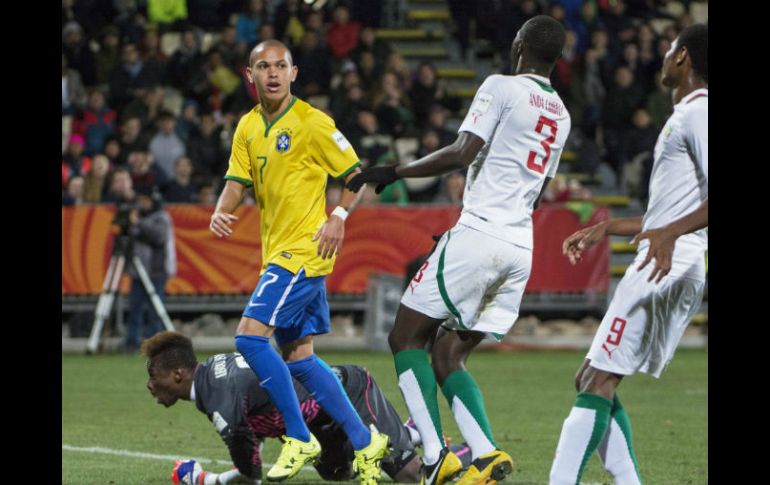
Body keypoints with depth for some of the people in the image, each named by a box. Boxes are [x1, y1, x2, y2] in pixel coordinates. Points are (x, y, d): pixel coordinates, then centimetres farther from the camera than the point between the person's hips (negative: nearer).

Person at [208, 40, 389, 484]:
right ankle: (365, 442, 17)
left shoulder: (312, 122, -9)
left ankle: (300, 440, -8)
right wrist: (222, 212, -12)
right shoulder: (248, 128, 11)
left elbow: (357, 173, -4)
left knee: (250, 337, -16)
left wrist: (339, 217, -17)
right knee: (297, 355, 9)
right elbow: (237, 183, 8)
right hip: (279, 252, 8)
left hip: (304, 250, -8)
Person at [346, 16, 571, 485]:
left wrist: (393, 172, -8)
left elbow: (462, 153, -15)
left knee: (406, 337, 3)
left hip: (479, 234, -7)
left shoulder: (502, 87, -6)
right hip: (521, 247, 7)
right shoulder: (561, 114, 17)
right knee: (447, 354, 11)